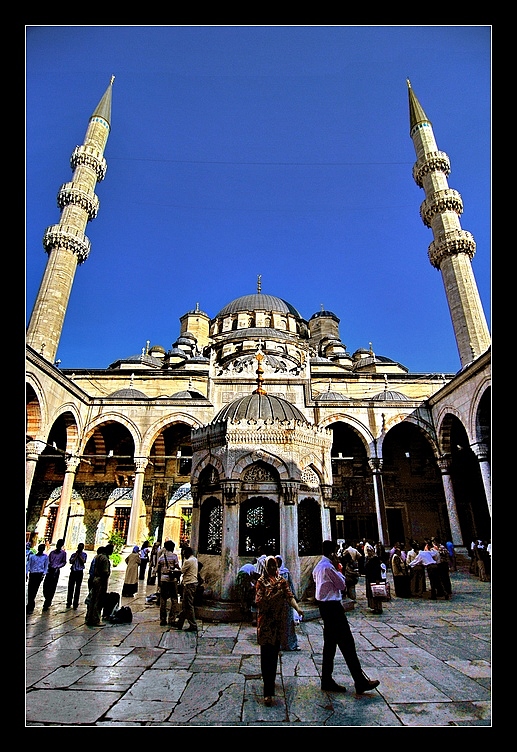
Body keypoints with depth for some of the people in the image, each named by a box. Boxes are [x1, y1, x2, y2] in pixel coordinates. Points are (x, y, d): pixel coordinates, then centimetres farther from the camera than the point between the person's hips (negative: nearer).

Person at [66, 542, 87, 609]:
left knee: (77, 589, 2)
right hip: (73, 571, 2)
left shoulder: (84, 555, 3)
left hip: (79, 573, -2)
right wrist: (76, 555, -9)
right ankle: (69, 603, 20)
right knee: (70, 588, 6)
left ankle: (75, 604, 9)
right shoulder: (73, 554, 7)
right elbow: (71, 562, -8)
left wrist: (79, 555, -10)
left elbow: (83, 561, -13)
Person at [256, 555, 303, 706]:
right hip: (265, 621, -4)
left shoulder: (282, 580, 6)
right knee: (266, 655, -6)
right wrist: (275, 595, -21)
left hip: (279, 620, 4)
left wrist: (297, 608, -21)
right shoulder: (261, 581, -4)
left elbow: (289, 596, -4)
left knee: (274, 652, 14)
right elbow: (259, 601, -10)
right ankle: (268, 692, -6)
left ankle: (270, 680, 35)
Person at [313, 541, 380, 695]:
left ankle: (327, 680, 21)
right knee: (347, 643, -2)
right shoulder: (328, 567, -19)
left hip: (324, 606, 10)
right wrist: (337, 568, -2)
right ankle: (360, 682, 6)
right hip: (332, 607, -9)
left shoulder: (318, 566, 10)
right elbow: (342, 585, -11)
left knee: (329, 643, 15)